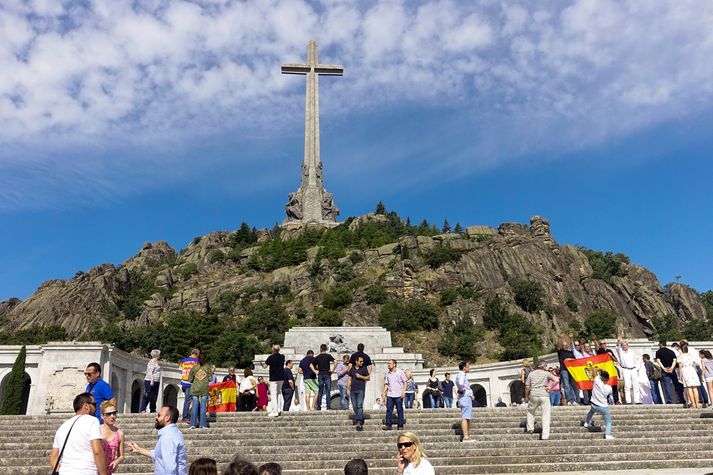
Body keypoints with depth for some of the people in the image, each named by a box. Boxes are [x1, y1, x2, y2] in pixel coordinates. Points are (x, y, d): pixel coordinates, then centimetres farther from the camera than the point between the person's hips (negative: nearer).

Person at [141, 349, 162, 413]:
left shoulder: (156, 362, 16)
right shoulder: (152, 362, -11)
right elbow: (150, 372, -18)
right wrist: (152, 380, -25)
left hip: (156, 382, 9)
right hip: (150, 381, -9)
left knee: (154, 396, 9)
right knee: (147, 395, -7)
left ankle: (153, 409, 14)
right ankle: (142, 409, -4)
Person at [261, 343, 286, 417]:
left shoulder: (271, 357, -10)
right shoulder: (282, 357, 5)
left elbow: (265, 366, -12)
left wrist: (261, 363, 10)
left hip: (273, 378, -6)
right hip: (281, 377, 6)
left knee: (273, 394, -4)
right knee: (279, 392, 20)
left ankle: (275, 411, -9)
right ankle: (279, 409, 19)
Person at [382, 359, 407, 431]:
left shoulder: (400, 372, -2)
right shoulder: (388, 374, 11)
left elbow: (405, 382, -2)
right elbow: (386, 384, 15)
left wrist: (404, 391, -12)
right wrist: (384, 393, 6)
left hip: (398, 395, -4)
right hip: (390, 395, 4)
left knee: (399, 410, 2)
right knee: (389, 410, -2)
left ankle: (400, 425, 9)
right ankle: (388, 425, 1)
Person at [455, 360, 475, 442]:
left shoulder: (464, 375, 19)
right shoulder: (461, 375, -13)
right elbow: (460, 384, -35)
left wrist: (471, 394, 20)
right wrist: (462, 390, -17)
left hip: (467, 398, 11)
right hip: (465, 397, -11)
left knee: (468, 418, 13)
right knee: (465, 418, -11)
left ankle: (468, 436, 17)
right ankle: (465, 437, -12)